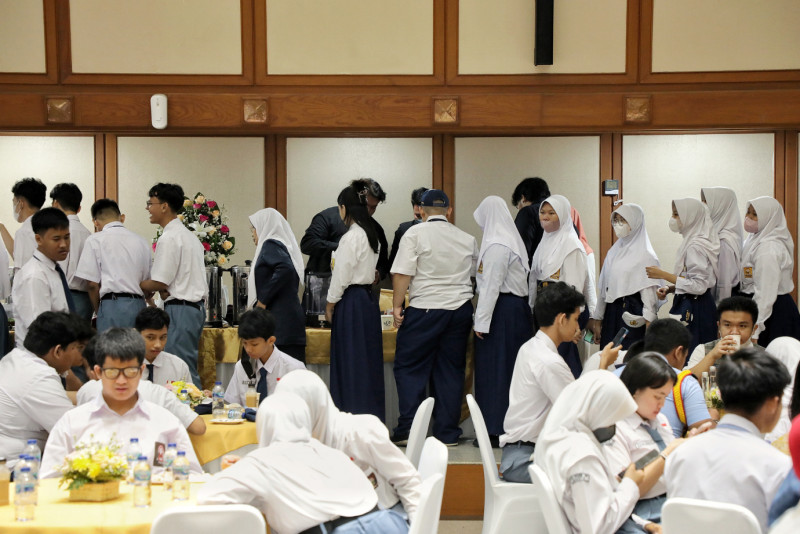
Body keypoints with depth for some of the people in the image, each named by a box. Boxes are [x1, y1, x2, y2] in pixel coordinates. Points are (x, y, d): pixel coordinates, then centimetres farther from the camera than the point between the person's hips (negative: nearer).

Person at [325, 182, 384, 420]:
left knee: (349, 363, -3)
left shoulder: (351, 237, -16)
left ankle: (351, 414, 0)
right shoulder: (371, 235, 10)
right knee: (368, 362, 12)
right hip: (369, 299, 9)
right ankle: (373, 416, 16)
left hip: (352, 302, -9)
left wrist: (330, 305, -4)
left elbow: (341, 276, -14)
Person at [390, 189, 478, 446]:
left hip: (425, 309, -4)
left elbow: (403, 273, -10)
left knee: (409, 368, 3)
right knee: (451, 371, 9)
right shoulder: (468, 239, 12)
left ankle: (407, 430, -2)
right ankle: (447, 433, 11)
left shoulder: (415, 234, -3)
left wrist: (396, 305, -5)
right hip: (460, 309, 4)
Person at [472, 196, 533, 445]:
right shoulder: (512, 240, 14)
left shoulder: (496, 245, -15)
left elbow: (491, 286, -18)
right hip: (518, 307, 9)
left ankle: (495, 429, 0)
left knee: (494, 370, -4)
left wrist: (481, 321, -16)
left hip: (501, 310, -9)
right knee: (512, 369, 11)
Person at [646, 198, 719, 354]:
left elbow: (699, 286, -22)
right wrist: (669, 288, 6)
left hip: (694, 310, -10)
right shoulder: (690, 241, 13)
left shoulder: (696, 246, -17)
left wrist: (664, 275, -18)